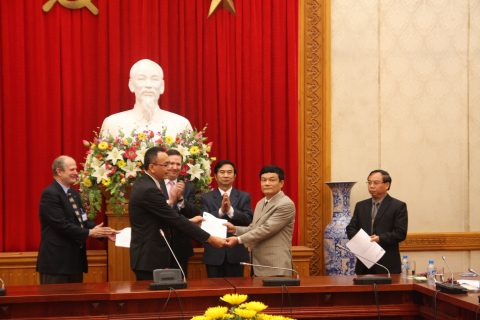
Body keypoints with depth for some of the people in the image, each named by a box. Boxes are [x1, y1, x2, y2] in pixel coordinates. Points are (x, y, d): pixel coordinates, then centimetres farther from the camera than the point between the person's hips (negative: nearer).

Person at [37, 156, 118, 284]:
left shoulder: (74, 193, 16)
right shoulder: (50, 194, -14)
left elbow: (83, 219, 13)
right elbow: (61, 225, -21)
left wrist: (104, 232, -2)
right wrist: (89, 233, -17)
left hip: (75, 259, 9)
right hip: (57, 260, -9)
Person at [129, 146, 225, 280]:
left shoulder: (142, 184, 11)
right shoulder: (149, 190, -20)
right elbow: (175, 220, -19)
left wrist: (189, 221, 14)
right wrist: (209, 238, -15)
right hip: (149, 260, -10)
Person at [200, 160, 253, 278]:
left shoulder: (244, 197, 9)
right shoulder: (206, 198, 8)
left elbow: (248, 219, -5)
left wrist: (230, 210, -19)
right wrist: (221, 211, -19)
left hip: (236, 252, 0)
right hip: (214, 253, 0)